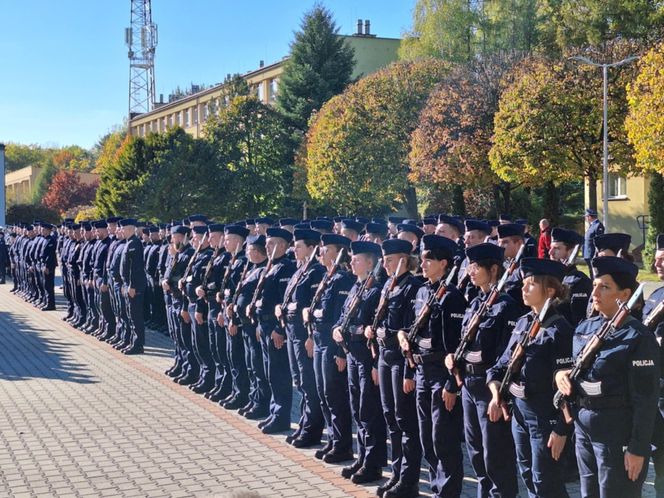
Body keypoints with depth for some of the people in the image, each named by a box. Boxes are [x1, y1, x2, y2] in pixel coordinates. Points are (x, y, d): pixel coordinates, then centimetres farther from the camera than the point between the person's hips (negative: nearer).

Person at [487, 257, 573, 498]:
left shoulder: (559, 329, -17)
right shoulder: (523, 323, 7)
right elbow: (503, 363, 13)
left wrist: (561, 430, -18)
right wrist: (496, 393, -4)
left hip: (545, 415, -8)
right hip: (519, 410, 8)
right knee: (528, 478, 17)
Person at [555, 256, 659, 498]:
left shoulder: (638, 337, -14)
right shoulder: (584, 328, 7)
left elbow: (646, 399, -15)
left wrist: (638, 449, -16)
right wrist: (561, 374, -5)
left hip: (618, 433, -7)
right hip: (583, 428, 7)